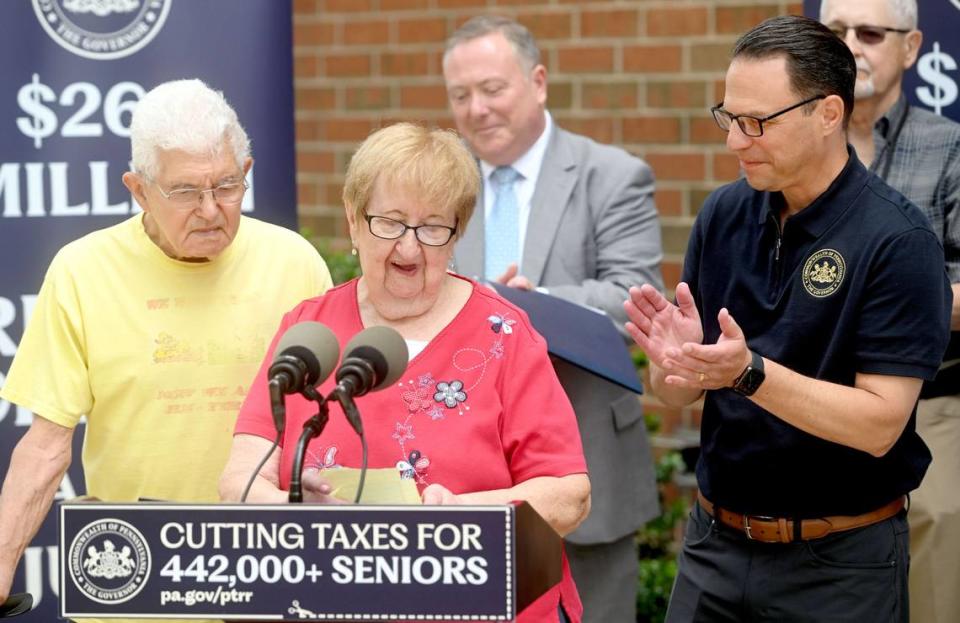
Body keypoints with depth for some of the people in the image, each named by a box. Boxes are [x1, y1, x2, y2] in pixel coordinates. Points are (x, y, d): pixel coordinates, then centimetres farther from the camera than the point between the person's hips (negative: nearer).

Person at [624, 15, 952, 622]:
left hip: (840, 563, -4)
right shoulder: (724, 214, 1)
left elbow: (879, 424, -19)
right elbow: (677, 393, 5)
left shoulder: (899, 239, -15)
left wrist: (749, 372, -29)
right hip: (716, 543, 4)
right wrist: (674, 358, -18)